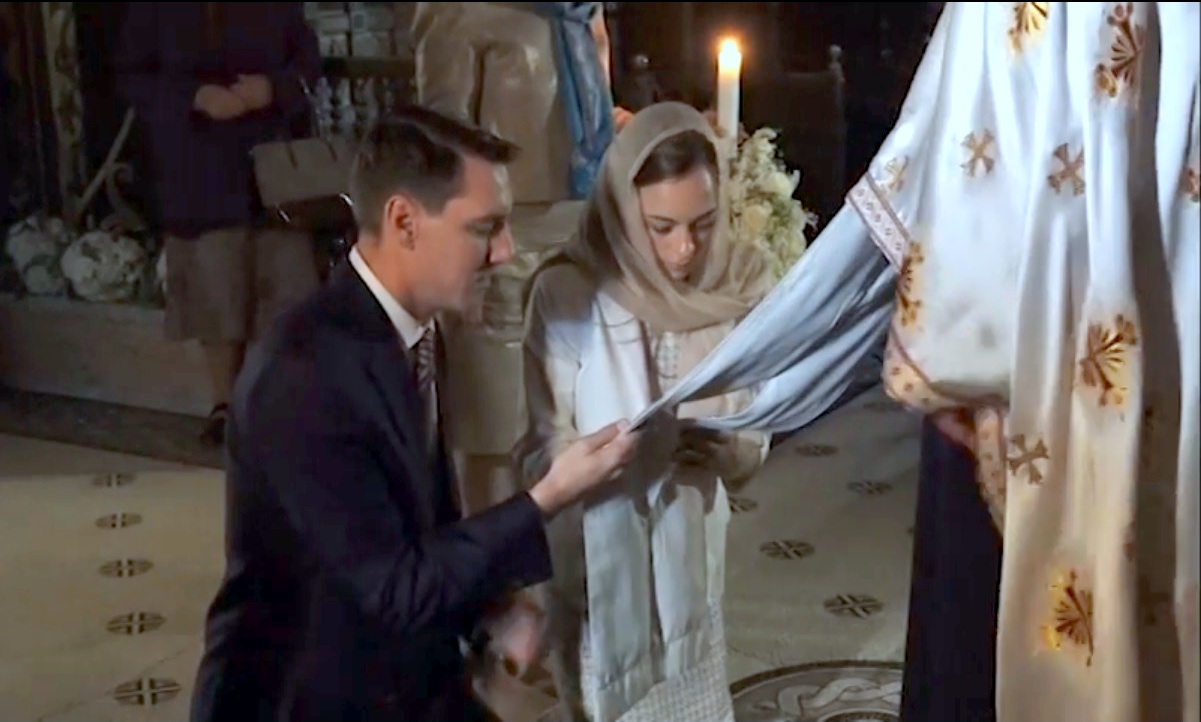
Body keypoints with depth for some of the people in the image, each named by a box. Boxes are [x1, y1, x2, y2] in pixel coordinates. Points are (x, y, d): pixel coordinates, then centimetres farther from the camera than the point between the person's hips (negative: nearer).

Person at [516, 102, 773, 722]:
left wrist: (732, 452, -25)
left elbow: (755, 435, -4)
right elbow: (544, 452, -12)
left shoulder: (742, 282, -9)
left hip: (690, 550, 3)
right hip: (595, 559, -2)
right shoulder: (567, 293, -17)